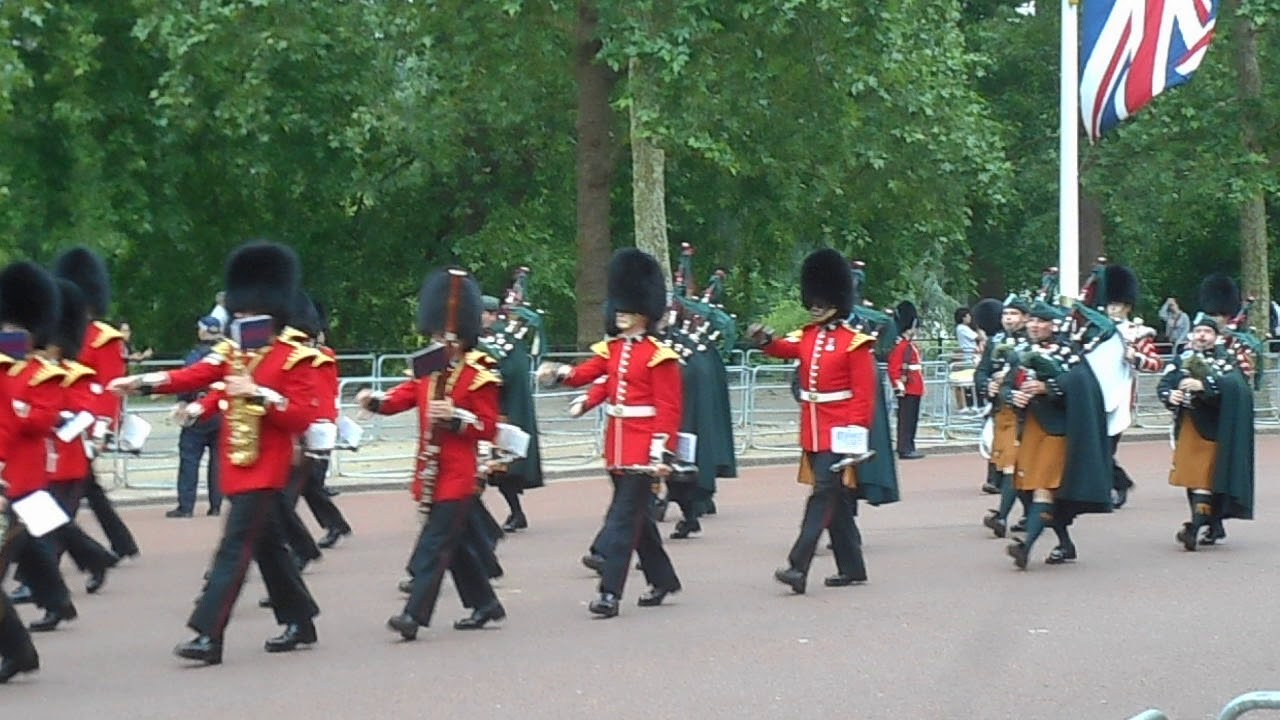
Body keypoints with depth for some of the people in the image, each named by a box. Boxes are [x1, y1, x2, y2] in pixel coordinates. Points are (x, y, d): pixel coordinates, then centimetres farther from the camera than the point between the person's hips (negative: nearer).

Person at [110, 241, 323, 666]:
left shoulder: (294, 359, -7)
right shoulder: (231, 353, 12)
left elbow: (304, 416, -13)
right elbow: (190, 377, -1)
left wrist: (258, 393, -22)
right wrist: (139, 382, -15)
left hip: (264, 469, -7)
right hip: (238, 467, 7)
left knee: (235, 546, -13)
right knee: (267, 544, 15)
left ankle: (208, 635, -16)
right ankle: (299, 622, 27)